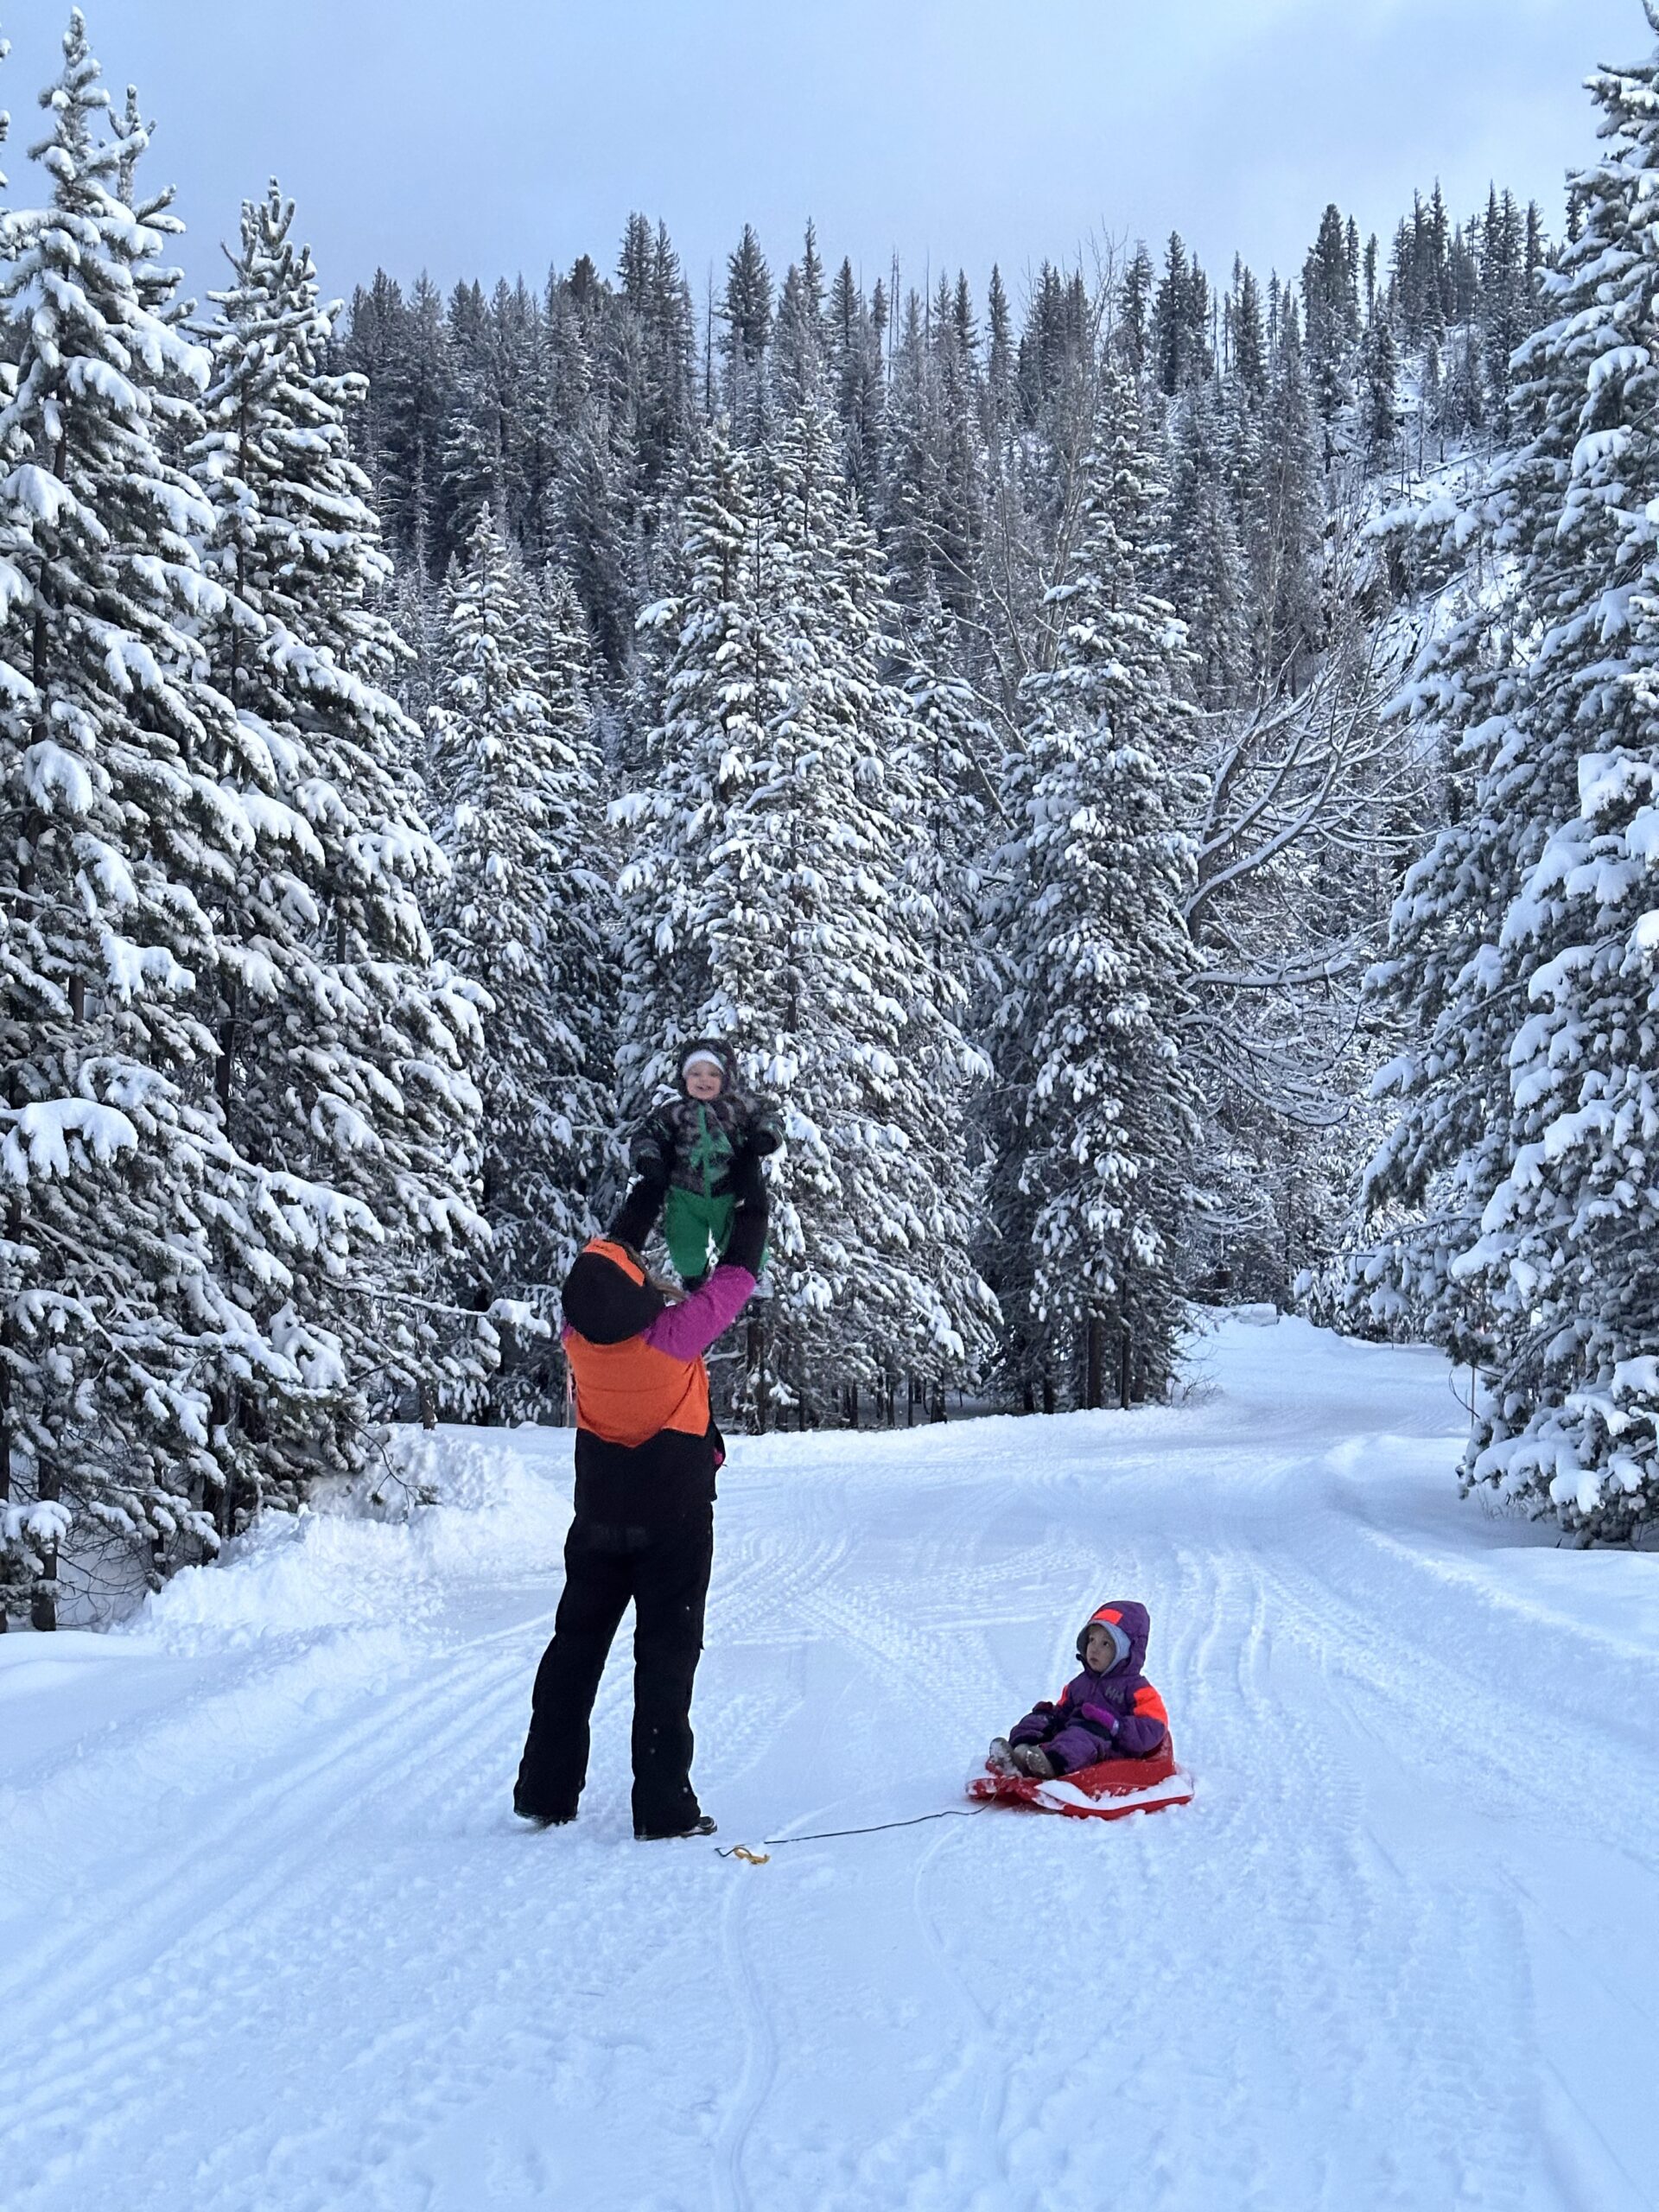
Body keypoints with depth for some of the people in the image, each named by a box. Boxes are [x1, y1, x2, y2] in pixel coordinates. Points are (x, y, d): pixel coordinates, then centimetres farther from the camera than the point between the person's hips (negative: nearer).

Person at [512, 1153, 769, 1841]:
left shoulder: (579, 1335, -12)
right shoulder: (675, 1334, -26)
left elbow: (612, 1249, 7)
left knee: (576, 1643, 15)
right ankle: (663, 1808, 1)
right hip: (675, 1516, -4)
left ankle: (544, 1792, 20)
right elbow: (739, 1274, -13)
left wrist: (654, 1182, 16)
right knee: (667, 1652, 2)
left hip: (600, 1517, 4)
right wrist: (750, 1186, 1)